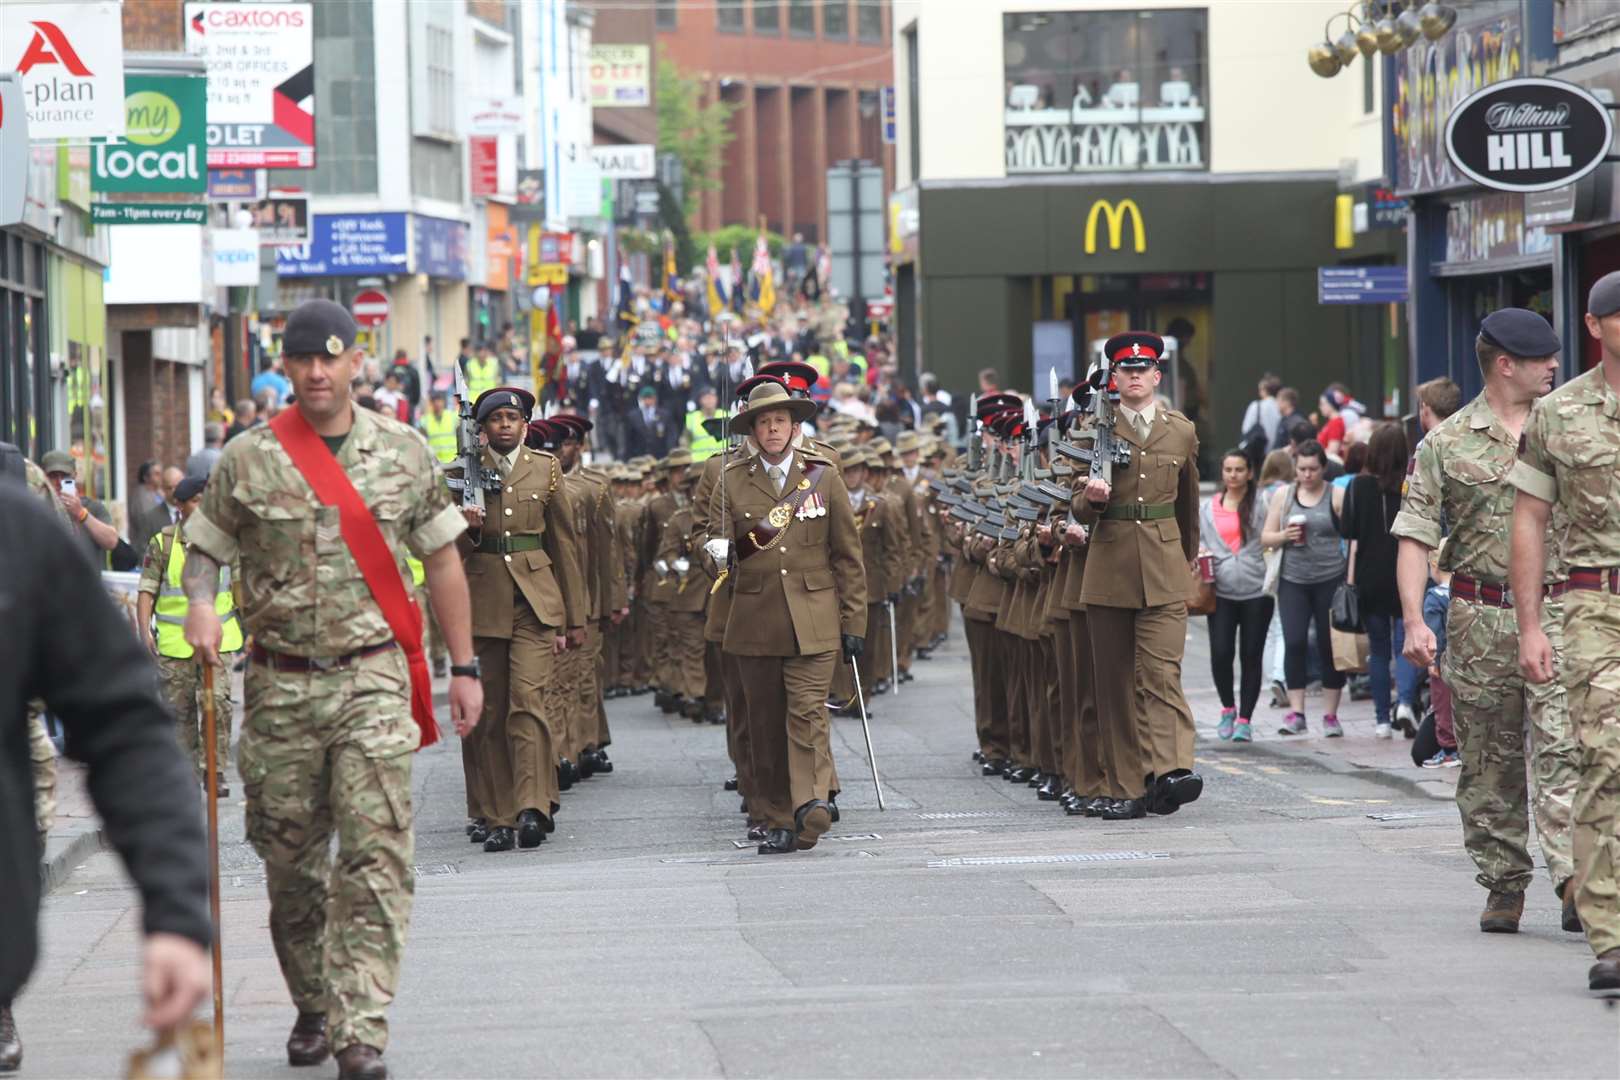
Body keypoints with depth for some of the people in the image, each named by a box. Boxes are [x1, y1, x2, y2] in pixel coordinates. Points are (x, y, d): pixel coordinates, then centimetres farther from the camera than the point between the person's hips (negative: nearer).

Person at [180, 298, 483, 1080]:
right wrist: (200, 602, -14)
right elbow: (203, 549, 9)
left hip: (374, 677, -1)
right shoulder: (247, 460, 2)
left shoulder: (402, 452, 5)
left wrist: (463, 667, 11)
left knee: (375, 853, -12)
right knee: (289, 859, 8)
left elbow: (442, 559, 12)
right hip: (280, 684, 1)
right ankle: (312, 1007, 27)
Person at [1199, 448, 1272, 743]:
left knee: (1251, 655, 1)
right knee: (1220, 653, -8)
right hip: (1221, 590, 2)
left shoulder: (1260, 505, 3)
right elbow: (1200, 541, 21)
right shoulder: (1209, 507, 12)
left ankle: (1244, 719, 9)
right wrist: (1199, 553, -1)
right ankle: (1228, 708, 17)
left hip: (1256, 589, -2)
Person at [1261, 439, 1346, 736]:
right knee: (1294, 643, -9)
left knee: (1329, 645, 1)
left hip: (1330, 579, -2)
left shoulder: (1337, 496, 2)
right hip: (1293, 580, 2)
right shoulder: (1284, 495, 10)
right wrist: (1284, 536, -9)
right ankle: (1296, 712, -6)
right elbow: (1266, 537, 13)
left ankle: (1330, 715, 9)